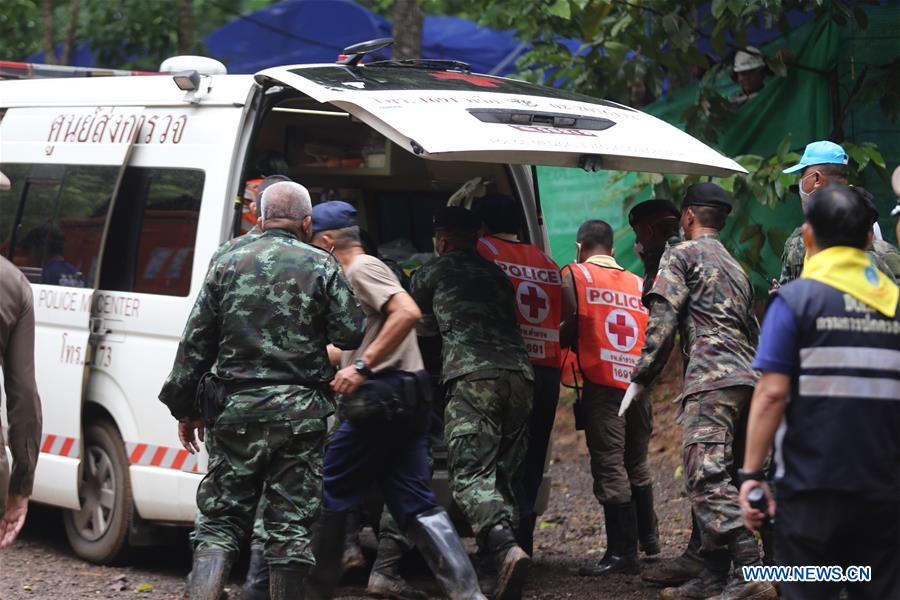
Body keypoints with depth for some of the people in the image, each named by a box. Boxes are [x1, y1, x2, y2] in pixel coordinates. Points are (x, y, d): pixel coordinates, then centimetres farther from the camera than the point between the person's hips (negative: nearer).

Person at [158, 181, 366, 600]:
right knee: (291, 523, 5)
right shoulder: (322, 266, -1)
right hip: (300, 410, -2)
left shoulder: (228, 264, 6)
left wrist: (185, 407, 14)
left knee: (220, 519, 8)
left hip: (236, 408, 2)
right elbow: (351, 334, -5)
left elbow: (195, 342, 6)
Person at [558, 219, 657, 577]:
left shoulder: (575, 275, 1)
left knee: (610, 467, -5)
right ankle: (649, 537, 34)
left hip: (602, 383, -5)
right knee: (637, 464, 21)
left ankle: (623, 553, -7)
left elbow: (568, 330, -6)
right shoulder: (638, 284, 15)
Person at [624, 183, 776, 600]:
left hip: (711, 378, -9)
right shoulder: (736, 268, 30)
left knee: (707, 476, -17)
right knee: (711, 477, 12)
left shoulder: (681, 254, 4)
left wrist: (639, 379, -2)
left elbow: (662, 321, -6)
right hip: (745, 378, 9)